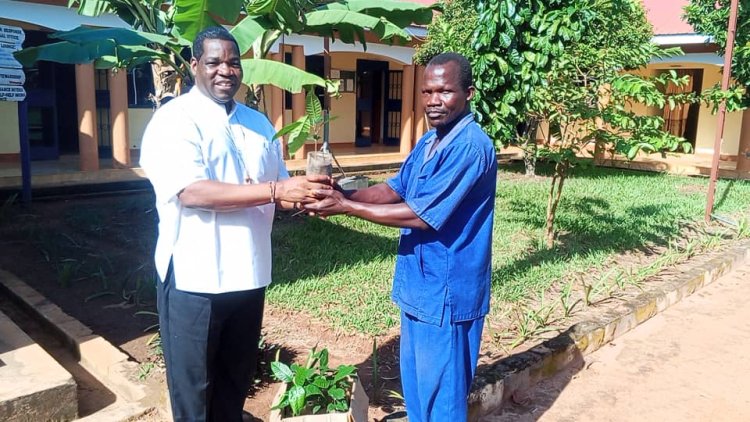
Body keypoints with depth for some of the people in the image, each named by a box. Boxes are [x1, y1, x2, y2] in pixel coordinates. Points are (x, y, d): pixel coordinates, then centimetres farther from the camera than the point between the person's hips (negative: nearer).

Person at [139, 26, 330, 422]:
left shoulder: (258, 123, 11)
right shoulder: (174, 119, -10)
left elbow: (279, 188, 14)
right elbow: (191, 192, -24)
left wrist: (307, 196, -10)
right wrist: (275, 190, -28)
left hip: (248, 276, 6)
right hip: (194, 279, -6)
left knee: (236, 380, 21)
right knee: (193, 387, 12)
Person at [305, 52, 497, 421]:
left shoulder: (471, 147, -22)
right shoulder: (428, 142, 9)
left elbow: (420, 215, -25)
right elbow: (394, 189, 9)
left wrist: (345, 207, -21)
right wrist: (343, 193, -10)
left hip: (446, 291, -9)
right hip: (419, 285, 9)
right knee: (416, 384, 23)